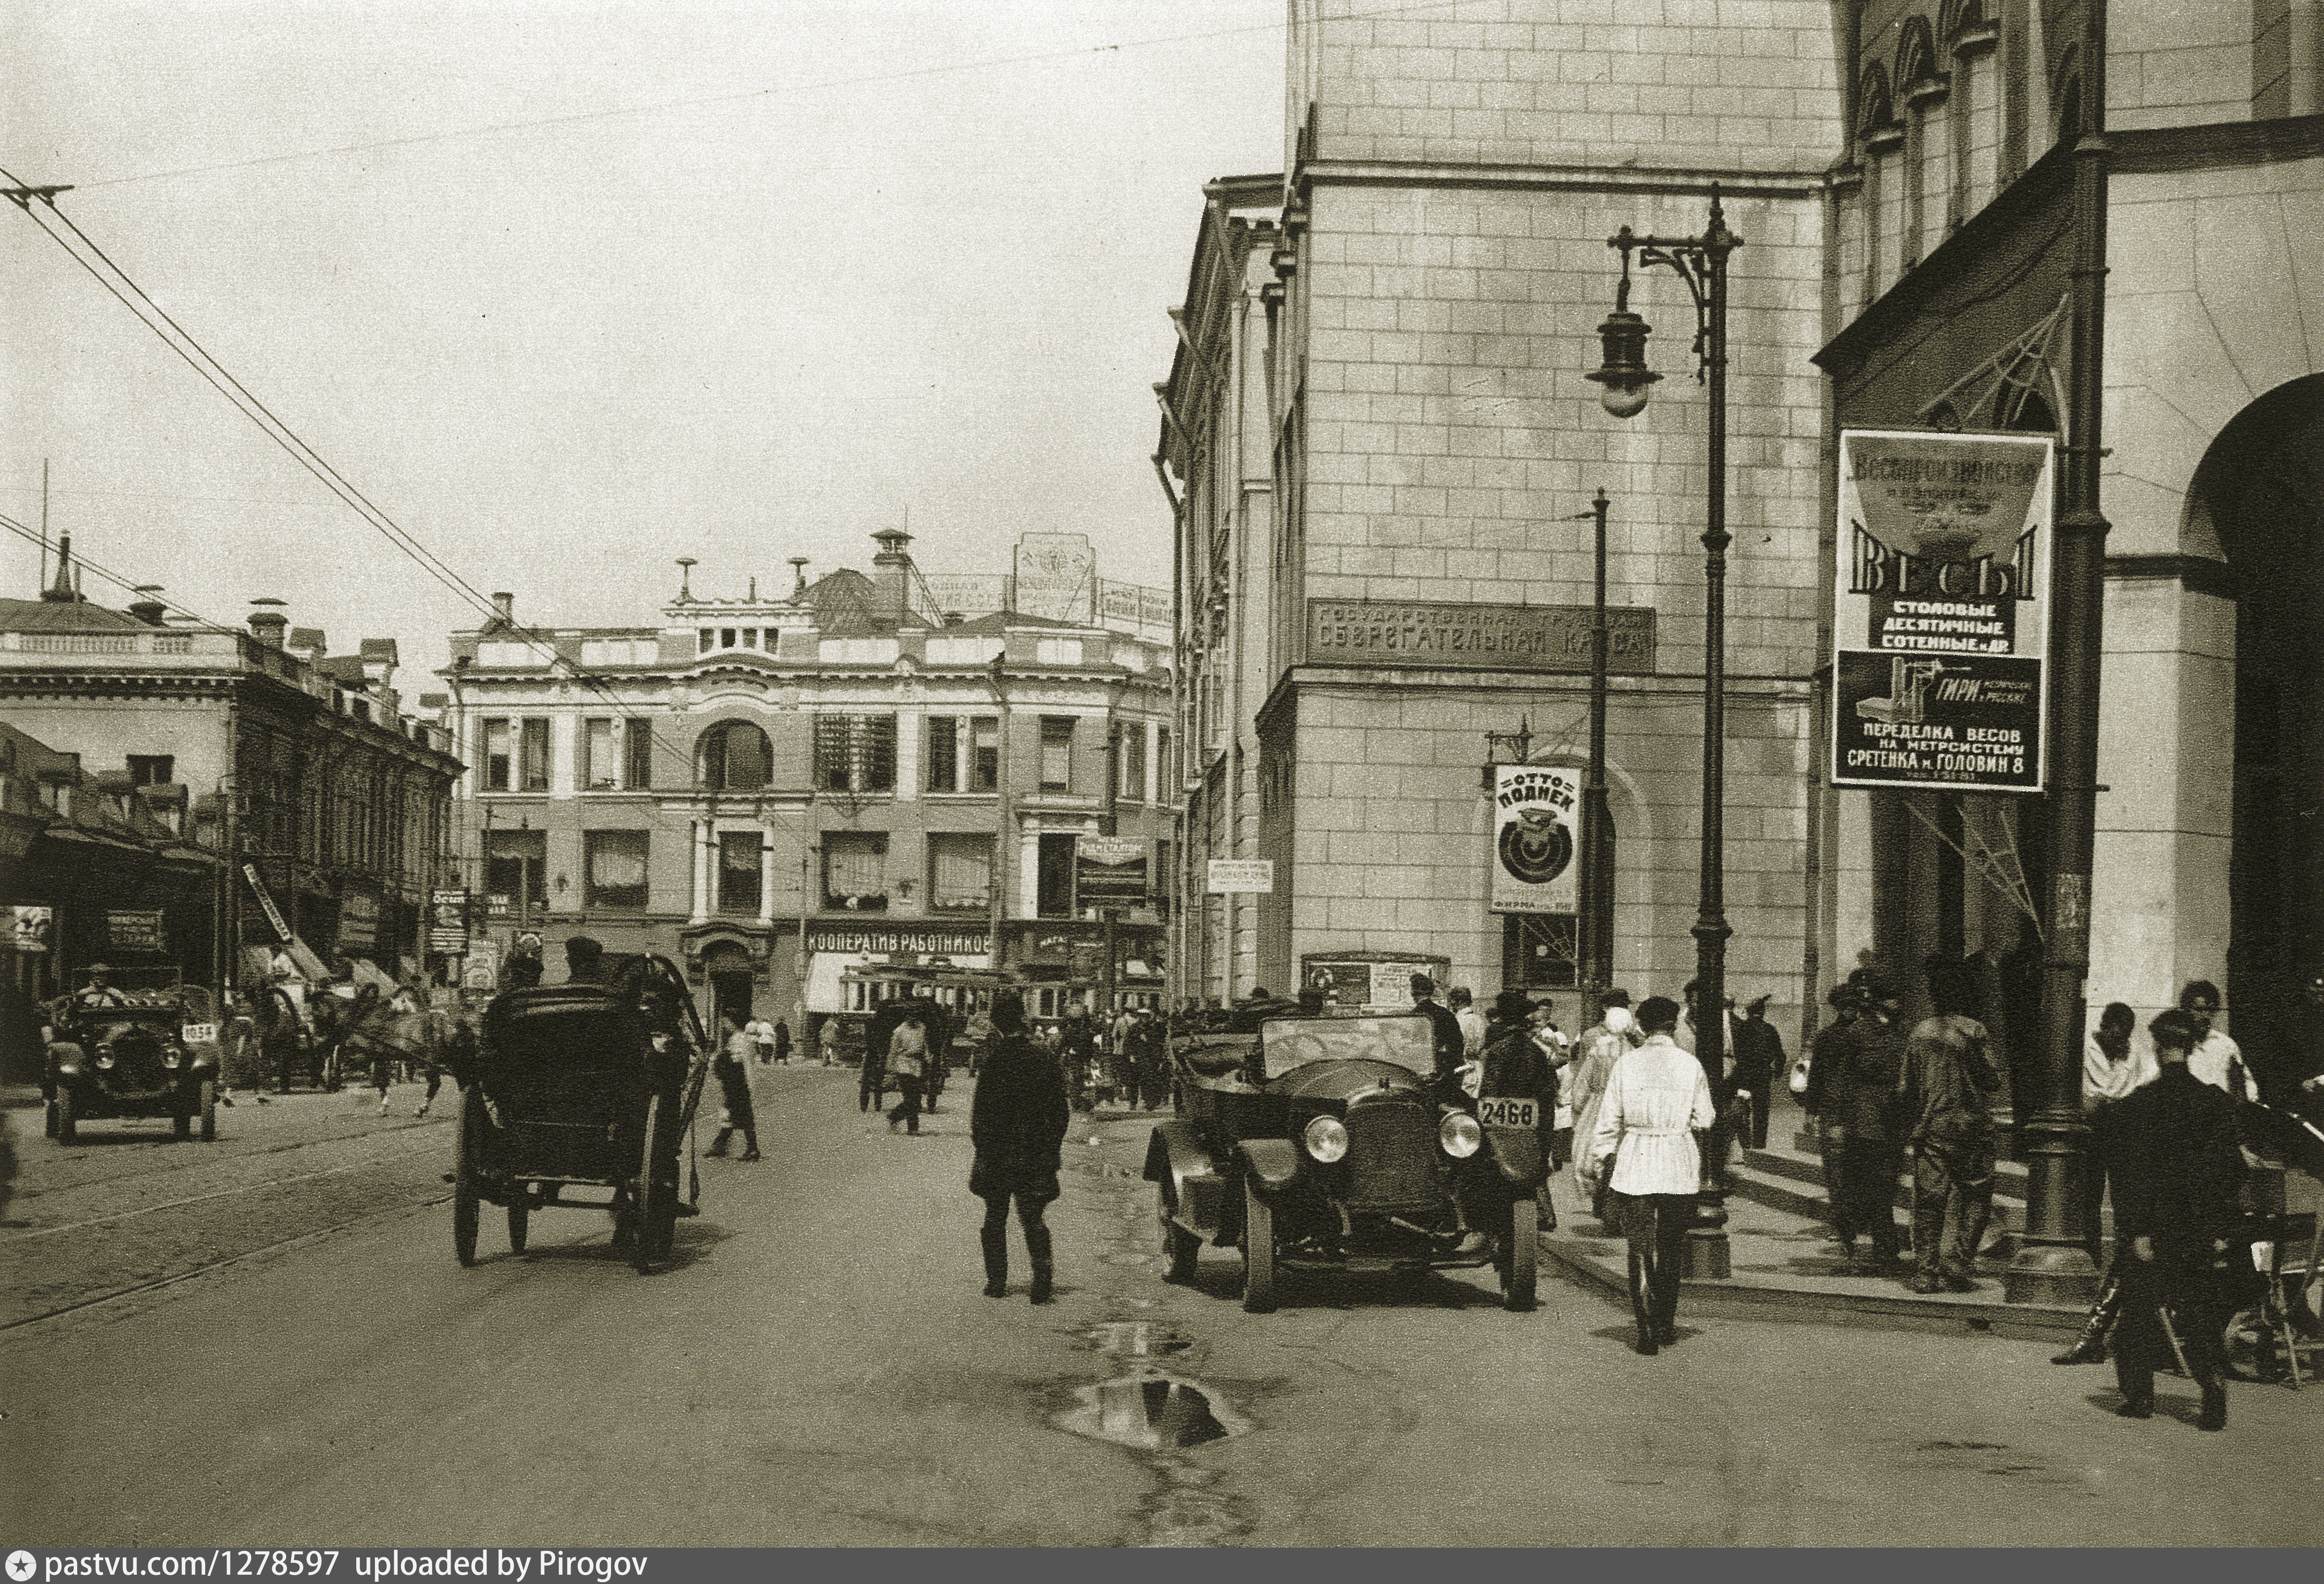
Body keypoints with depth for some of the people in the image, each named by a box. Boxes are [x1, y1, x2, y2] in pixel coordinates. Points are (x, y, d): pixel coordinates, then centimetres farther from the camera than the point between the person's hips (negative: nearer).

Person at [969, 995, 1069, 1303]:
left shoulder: (995, 1061, -13)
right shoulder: (1045, 1059, 0)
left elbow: (982, 1112, -13)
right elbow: (1059, 1109, 6)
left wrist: (982, 1150, -5)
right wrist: (1054, 1148, 14)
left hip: (999, 1154, -3)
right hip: (1037, 1155, 3)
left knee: (995, 1220, 11)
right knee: (1033, 1219, 8)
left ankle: (997, 1282, 15)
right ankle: (1044, 1281, -4)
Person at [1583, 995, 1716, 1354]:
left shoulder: (1626, 1064, -4)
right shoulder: (1691, 1065, -2)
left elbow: (1608, 1119, -2)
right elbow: (1705, 1120, 1)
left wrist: (1600, 1161, 9)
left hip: (1635, 1164, -1)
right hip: (1680, 1169, 1)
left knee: (1641, 1251, 3)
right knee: (1671, 1250, 16)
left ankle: (1647, 1330, -6)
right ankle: (1666, 1325, 24)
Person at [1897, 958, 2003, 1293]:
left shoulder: (1919, 1032, 5)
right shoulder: (1975, 1032, -7)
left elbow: (1905, 1087, 7)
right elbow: (1992, 1082, -8)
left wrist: (1909, 1127, 16)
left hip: (1928, 1128, 3)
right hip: (1969, 1128, -3)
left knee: (1927, 1203, 5)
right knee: (1971, 1201, 4)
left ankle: (1924, 1272, 2)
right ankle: (1955, 1268, -4)